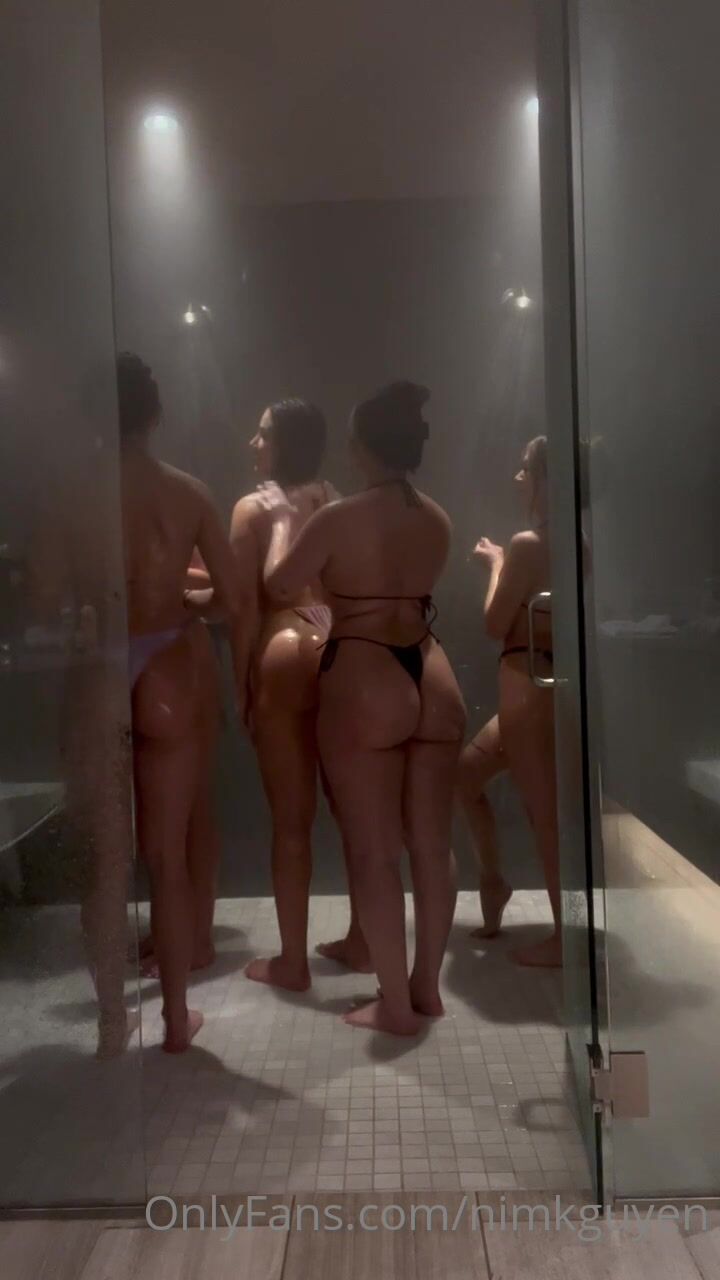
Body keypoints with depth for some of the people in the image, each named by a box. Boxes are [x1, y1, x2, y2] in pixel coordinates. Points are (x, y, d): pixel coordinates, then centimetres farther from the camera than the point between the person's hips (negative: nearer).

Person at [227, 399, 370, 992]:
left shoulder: (253, 508, -3)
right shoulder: (336, 502, 11)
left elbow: (249, 605, -8)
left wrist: (242, 681, -2)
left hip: (287, 654, -5)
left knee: (292, 817, 3)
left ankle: (292, 960, 14)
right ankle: (361, 939, 26)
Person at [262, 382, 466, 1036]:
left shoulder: (338, 518, -12)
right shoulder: (438, 520, 7)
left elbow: (279, 584, 1)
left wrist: (285, 524, 18)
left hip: (365, 682, -6)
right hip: (432, 678, 6)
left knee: (374, 852, 5)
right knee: (431, 845, 13)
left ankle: (395, 1005, 15)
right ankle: (427, 986, 28)